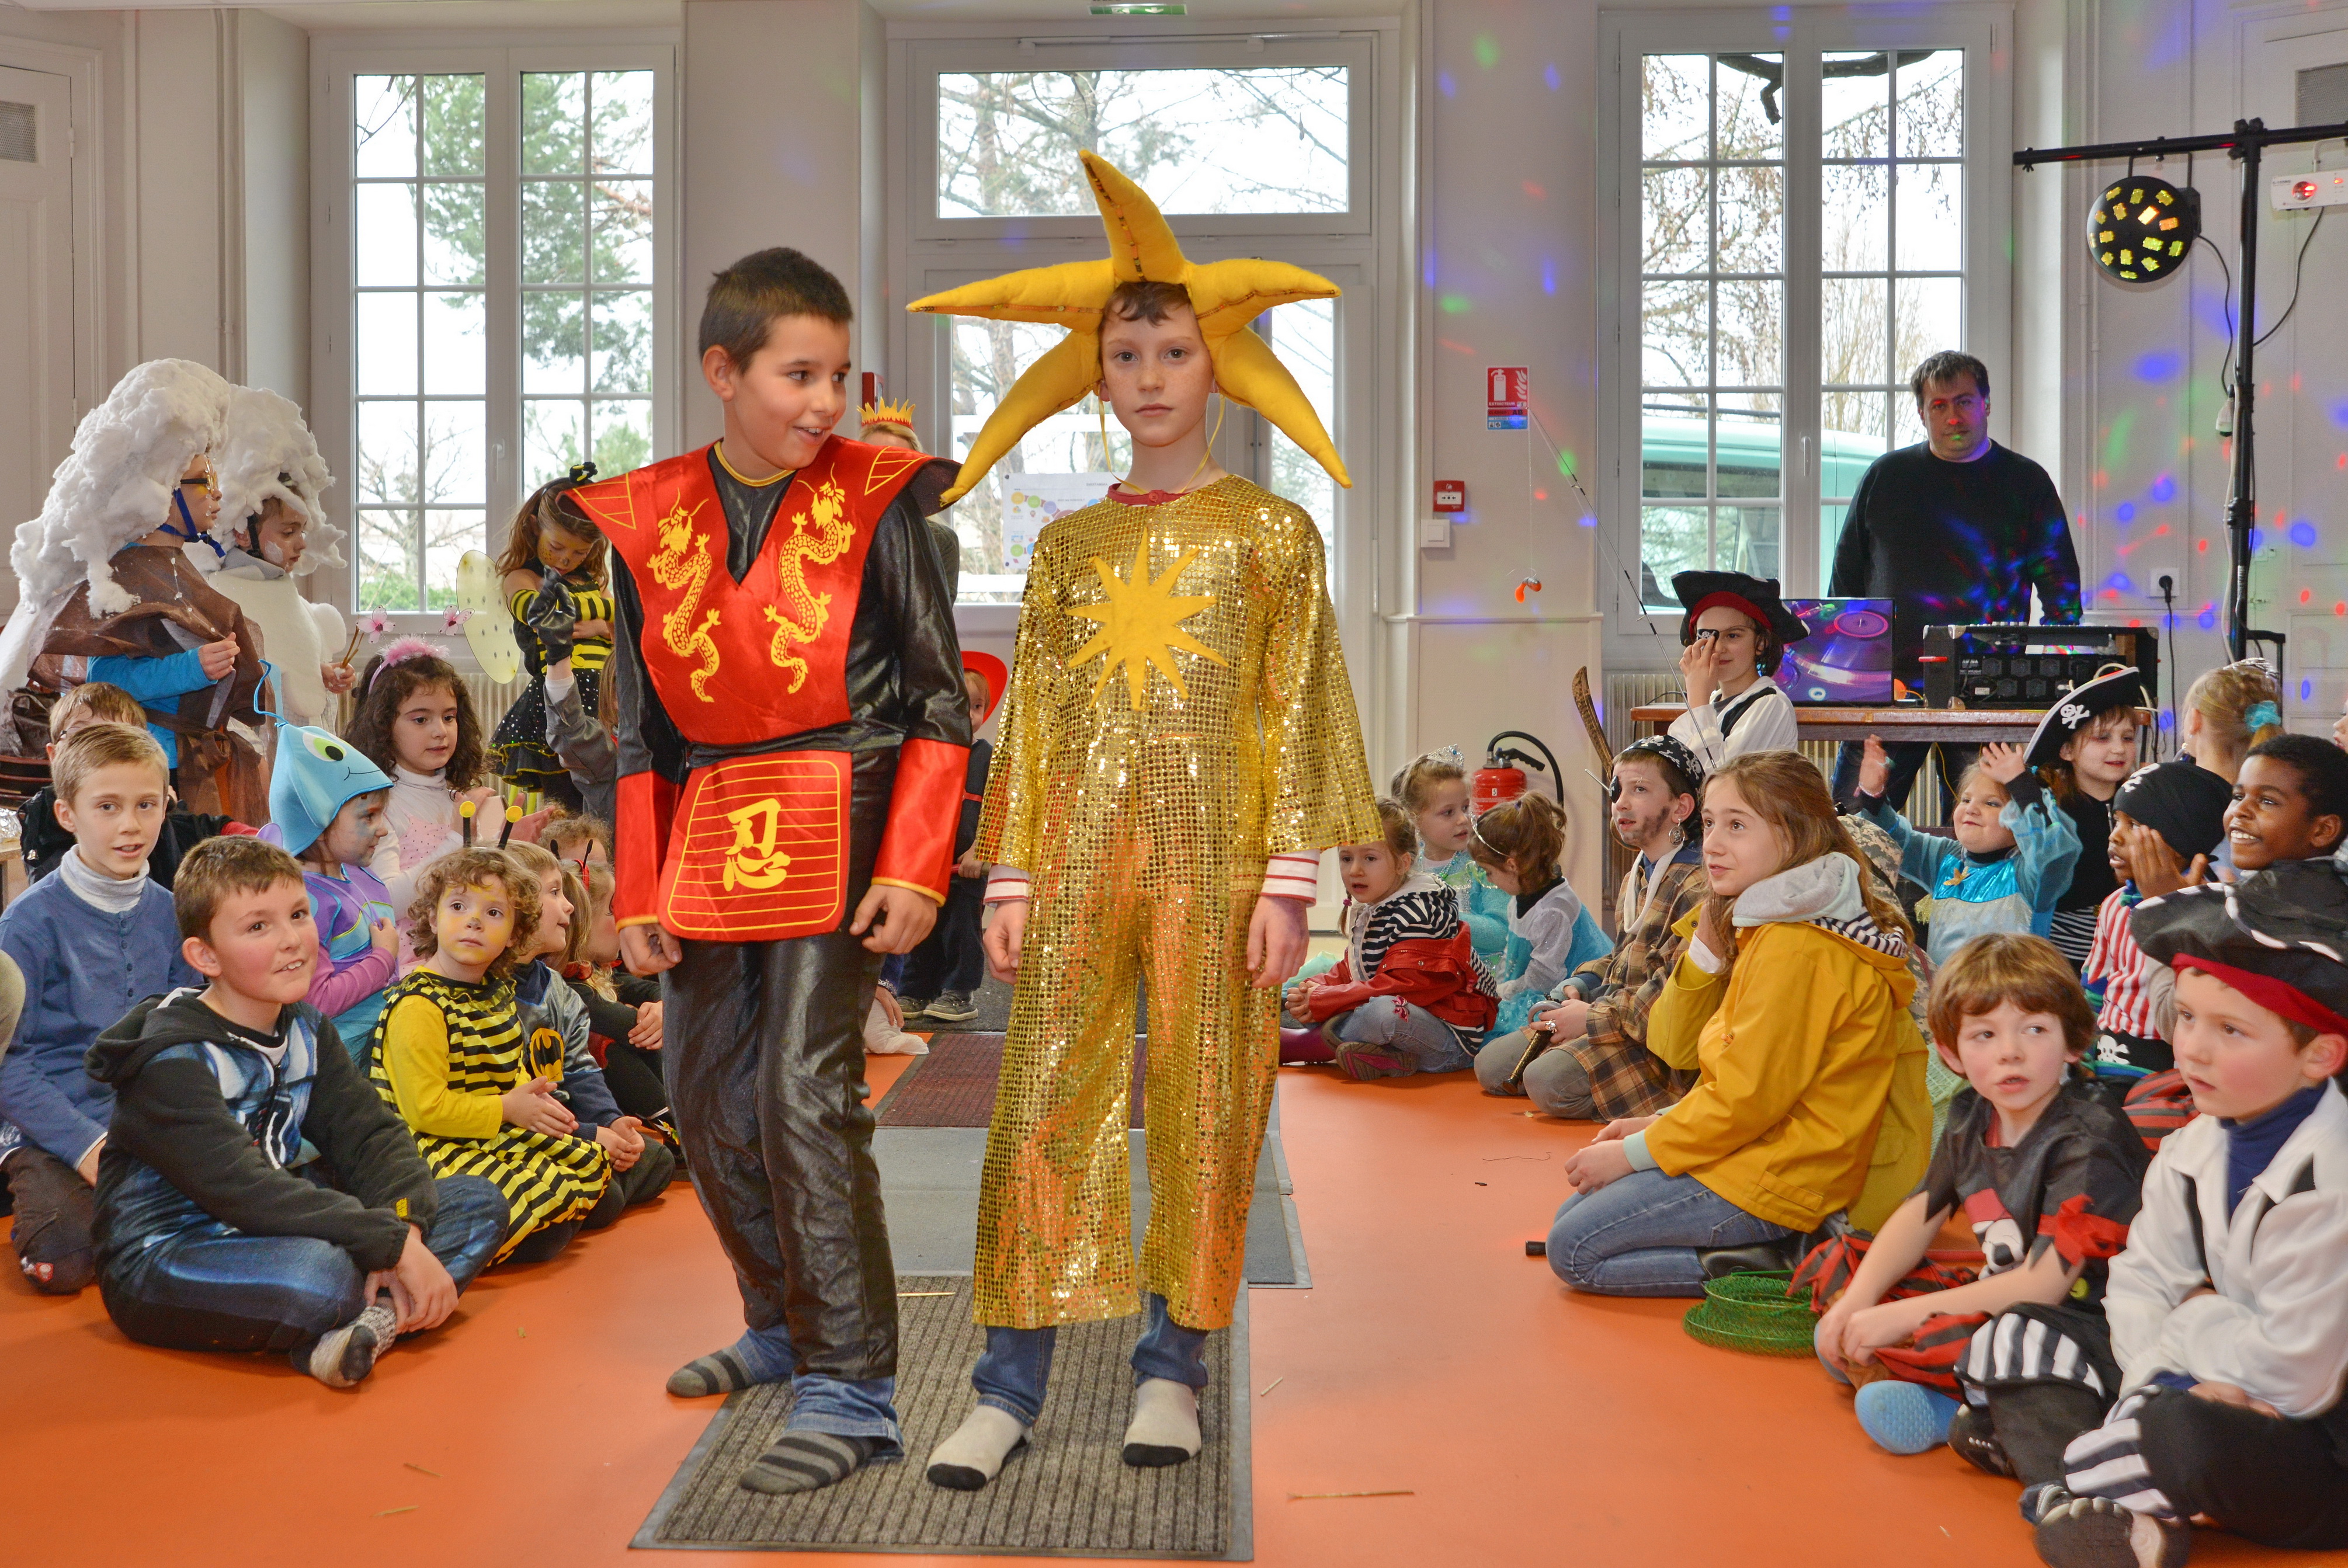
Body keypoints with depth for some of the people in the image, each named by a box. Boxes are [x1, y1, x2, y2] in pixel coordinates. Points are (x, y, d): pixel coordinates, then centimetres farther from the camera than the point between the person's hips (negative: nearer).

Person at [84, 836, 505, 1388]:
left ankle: (374, 1317, -26)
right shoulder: (171, 1060, -17)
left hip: (282, 1236, 8)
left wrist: (405, 1229, -22)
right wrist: (394, 1245, -29)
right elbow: (243, 1192, -27)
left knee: (477, 1202, -5)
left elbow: (372, 1135, -1)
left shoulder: (306, 1031, 7)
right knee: (318, 1273, -41)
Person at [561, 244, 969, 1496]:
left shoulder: (873, 506, -5)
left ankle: (851, 1388, -5)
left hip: (840, 824, -5)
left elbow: (941, 704, -3)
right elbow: (641, 730, 10)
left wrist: (915, 869, -11)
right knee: (705, 1098, 13)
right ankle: (784, 1326, 34)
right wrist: (638, 894, 7)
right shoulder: (648, 523, 5)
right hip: (710, 831, 5)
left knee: (804, 1088, -13)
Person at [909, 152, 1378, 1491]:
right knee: (1048, 1103, -1)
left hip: (1213, 852, -2)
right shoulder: (1068, 547, 13)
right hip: (1082, 851, 2)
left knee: (1207, 1104, 3)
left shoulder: (1271, 531, 5)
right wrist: (1010, 876, 3)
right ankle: (1013, 1382, 4)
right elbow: (1032, 718, 10)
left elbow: (1299, 711, -1)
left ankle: (1175, 1366, 15)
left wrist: (1289, 878, -8)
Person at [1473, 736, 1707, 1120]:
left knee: (1549, 1081, -28)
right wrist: (1581, 985, 7)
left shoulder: (1697, 884, -17)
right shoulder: (1634, 878, 15)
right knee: (1490, 1065, 4)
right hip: (1613, 1016, 10)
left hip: (1656, 1035, -10)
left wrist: (1595, 1017, -19)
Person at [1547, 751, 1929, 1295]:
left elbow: (1746, 1099, -21)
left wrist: (1630, 1154, -13)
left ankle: (1771, 1264, -7)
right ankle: (1776, 1246, 6)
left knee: (1574, 1250, -6)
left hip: (1778, 1180, -11)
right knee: (1573, 1216, 15)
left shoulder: (1795, 949, -22)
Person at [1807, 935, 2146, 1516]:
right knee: (1840, 1269, 3)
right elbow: (1921, 1214, 13)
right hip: (1995, 1307, 10)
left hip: (2082, 1330, -10)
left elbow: (2045, 1284, -24)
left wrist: (1905, 1316, -22)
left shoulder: (2089, 1139, -19)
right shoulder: (1974, 1117, 6)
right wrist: (1857, 1300, -6)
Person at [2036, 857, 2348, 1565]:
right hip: (2220, 1394, 8)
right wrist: (2172, 1380, -17)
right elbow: (2140, 1280, 3)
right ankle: (2136, 1511, -14)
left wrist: (2195, 1320, -7)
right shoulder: (2196, 1149, 2)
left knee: (2193, 1437, -36)